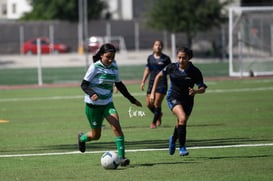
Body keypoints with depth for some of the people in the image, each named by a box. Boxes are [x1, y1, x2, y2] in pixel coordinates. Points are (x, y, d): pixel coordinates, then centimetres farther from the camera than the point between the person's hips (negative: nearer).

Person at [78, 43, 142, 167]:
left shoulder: (114, 67, 1)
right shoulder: (95, 67, -14)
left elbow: (119, 84, 15)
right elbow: (84, 84, -15)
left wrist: (132, 99, 16)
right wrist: (92, 94, -36)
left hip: (107, 103, 4)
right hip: (93, 105, -4)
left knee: (116, 126, -20)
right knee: (96, 135, 6)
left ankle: (121, 157, -22)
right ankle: (82, 138, 42)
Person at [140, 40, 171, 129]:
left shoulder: (165, 58, -3)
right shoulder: (150, 57, 9)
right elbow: (147, 70, 15)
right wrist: (143, 82, 9)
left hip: (162, 84, -4)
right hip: (151, 84, 4)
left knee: (157, 104, -8)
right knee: (149, 104, 1)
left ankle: (154, 122, 9)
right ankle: (159, 115, 30)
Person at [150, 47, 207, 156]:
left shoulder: (195, 72, -15)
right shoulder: (172, 68, -11)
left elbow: (202, 88, -12)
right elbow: (159, 76, 6)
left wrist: (196, 91, -35)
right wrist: (153, 92, 3)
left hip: (187, 100, 2)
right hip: (173, 98, -2)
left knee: (180, 124, 16)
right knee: (182, 118, -27)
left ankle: (173, 139, 52)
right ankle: (182, 147, -18)